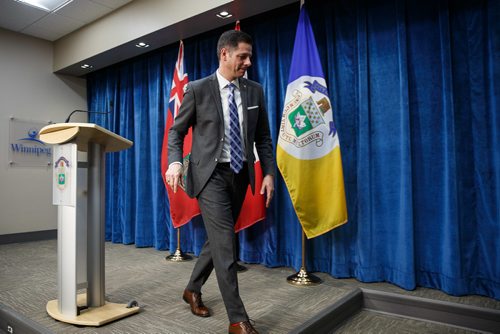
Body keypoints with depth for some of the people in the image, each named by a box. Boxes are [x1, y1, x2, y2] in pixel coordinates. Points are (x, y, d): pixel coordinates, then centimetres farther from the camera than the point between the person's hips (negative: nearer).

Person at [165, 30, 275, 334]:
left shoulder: (255, 91, 7)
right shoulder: (198, 89, -3)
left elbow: (263, 137, 9)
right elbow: (177, 131, 2)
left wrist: (269, 172, -1)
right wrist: (175, 162, -16)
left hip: (240, 174, 5)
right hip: (210, 173, -4)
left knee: (219, 239, 14)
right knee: (225, 243, -9)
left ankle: (193, 289, 37)